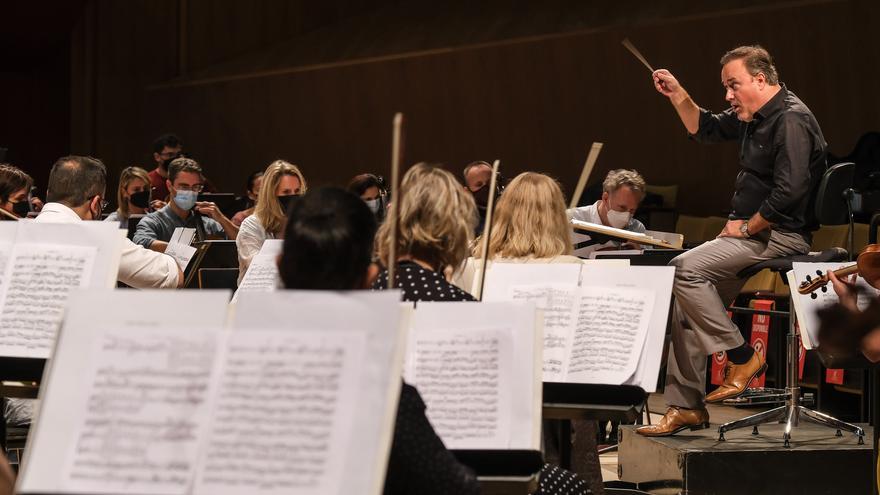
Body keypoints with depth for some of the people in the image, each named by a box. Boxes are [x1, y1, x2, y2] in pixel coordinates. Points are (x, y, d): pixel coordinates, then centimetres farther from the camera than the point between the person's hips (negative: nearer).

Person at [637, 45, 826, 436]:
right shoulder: (754, 117, 14)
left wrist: (746, 227, -16)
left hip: (781, 237, -10)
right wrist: (677, 95, 15)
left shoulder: (791, 119, -17)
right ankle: (685, 406, 7)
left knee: (686, 269, -23)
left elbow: (789, 191, -26)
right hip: (756, 234, 10)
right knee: (687, 298, 4)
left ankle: (742, 357, -13)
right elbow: (705, 129, 30)